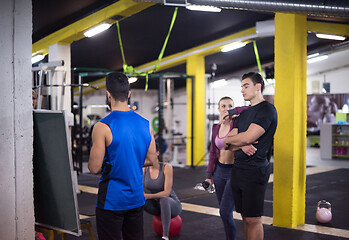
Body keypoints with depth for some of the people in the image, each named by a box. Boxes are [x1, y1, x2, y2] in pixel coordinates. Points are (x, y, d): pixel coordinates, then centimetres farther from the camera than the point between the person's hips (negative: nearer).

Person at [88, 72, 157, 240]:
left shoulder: (103, 127, -16)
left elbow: (94, 168, -15)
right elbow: (151, 159, 8)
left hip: (112, 199, -5)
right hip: (137, 198, 6)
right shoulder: (145, 124, 1)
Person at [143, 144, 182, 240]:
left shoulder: (167, 168, -20)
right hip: (156, 205, 4)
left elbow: (167, 192, -25)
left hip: (172, 205, -4)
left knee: (164, 199, -40)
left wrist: (148, 196, -37)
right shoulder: (144, 169, -7)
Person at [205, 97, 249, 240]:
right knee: (224, 212, 11)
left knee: (225, 211, -11)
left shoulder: (237, 122, -9)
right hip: (219, 170, 6)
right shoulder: (216, 128, 8)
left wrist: (232, 112, -25)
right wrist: (209, 175, 11)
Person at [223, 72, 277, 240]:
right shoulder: (244, 114, 19)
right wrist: (241, 145, -10)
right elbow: (229, 145, 13)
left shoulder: (267, 110, -8)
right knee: (245, 217, 11)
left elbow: (247, 138, -19)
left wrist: (227, 140, 1)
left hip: (255, 171, -8)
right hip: (237, 169, 8)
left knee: (253, 219, -5)